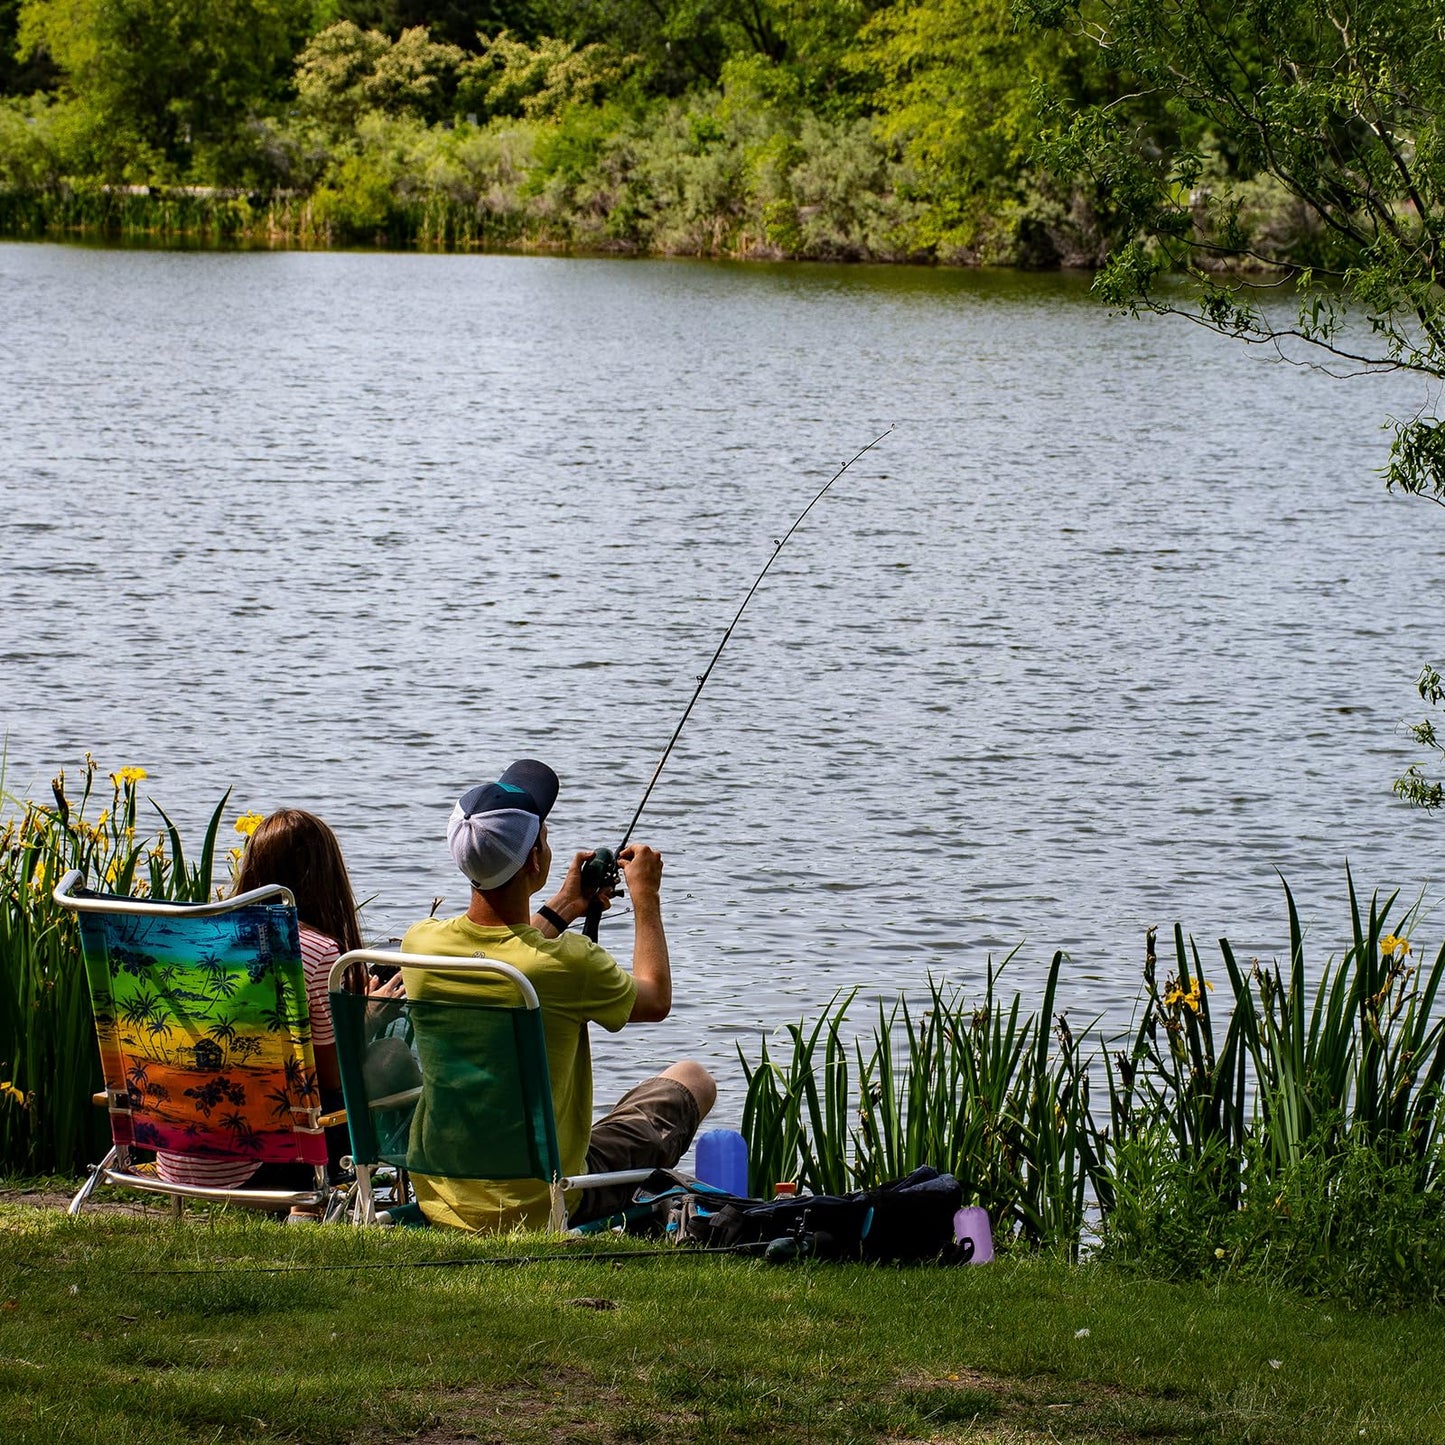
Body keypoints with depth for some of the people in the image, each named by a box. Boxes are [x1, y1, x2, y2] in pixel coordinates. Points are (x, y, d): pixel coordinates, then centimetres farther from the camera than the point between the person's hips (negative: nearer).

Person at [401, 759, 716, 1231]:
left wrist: (561, 909, 25)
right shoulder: (567, 962, -25)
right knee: (693, 1080, 18)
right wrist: (646, 897, 12)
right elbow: (655, 1001, -1)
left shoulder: (420, 944, -11)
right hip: (543, 1207, -5)